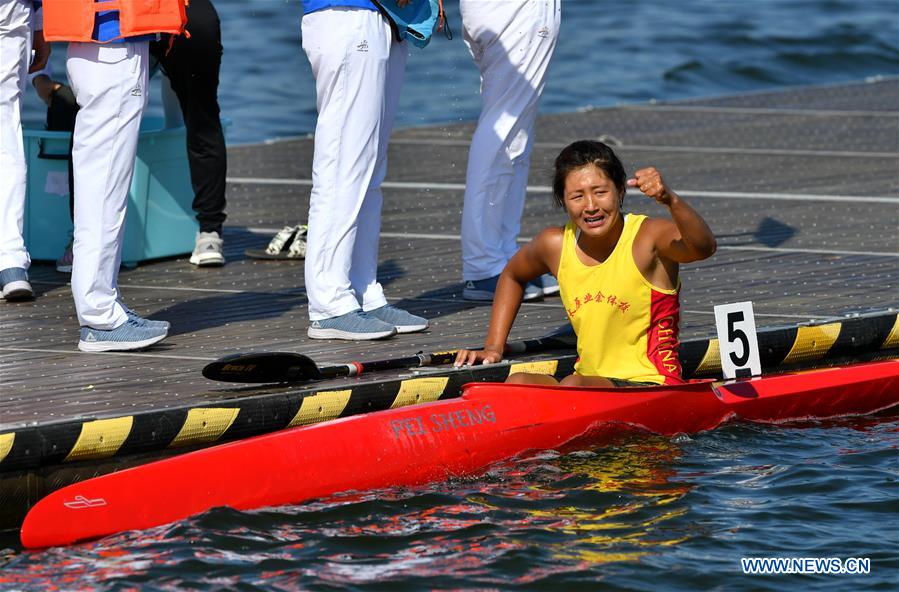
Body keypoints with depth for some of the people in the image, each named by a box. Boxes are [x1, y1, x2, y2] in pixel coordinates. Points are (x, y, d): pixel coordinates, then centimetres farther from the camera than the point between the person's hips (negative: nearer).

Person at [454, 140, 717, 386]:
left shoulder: (648, 236, -11)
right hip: (591, 379, 5)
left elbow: (702, 248, -34)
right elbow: (512, 276, 27)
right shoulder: (555, 244, 4)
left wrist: (671, 200, -52)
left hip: (651, 386, -5)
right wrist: (493, 347, 19)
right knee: (517, 383, -23)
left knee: (574, 386, -33)